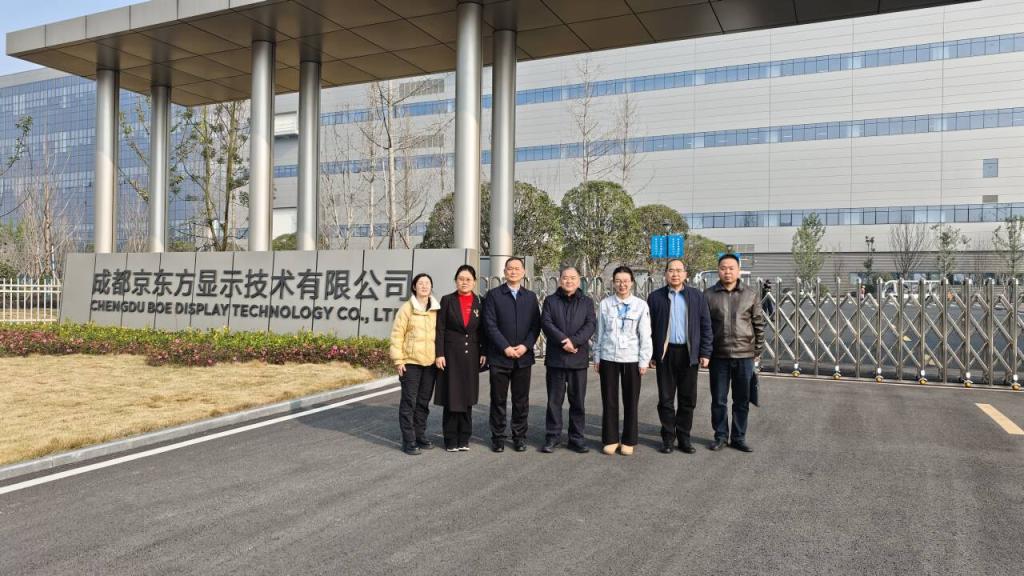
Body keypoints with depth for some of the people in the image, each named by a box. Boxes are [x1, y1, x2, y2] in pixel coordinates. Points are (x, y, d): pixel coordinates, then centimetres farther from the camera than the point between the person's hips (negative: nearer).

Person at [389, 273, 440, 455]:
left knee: (424, 402, 12)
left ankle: (420, 436, 23)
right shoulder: (406, 308, -4)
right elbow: (397, 335, -5)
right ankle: (408, 441, 5)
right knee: (409, 402, -1)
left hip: (430, 362, 4)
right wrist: (398, 360, -9)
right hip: (410, 362, -4)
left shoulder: (437, 310, 7)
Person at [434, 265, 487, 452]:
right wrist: (439, 354, -8)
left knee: (467, 397, 7)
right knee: (451, 397, 1)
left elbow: (483, 331, 7)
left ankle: (464, 439, 16)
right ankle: (451, 440, 10)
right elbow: (440, 329, -2)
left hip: (471, 356, 2)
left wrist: (483, 352, -1)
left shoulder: (479, 303, 6)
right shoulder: (447, 300, 1)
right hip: (451, 354, -2)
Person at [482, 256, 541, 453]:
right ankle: (497, 437, 15)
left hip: (524, 356, 2)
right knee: (498, 399, 5)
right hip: (499, 356, -2)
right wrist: (505, 347, -13)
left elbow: (536, 326, 6)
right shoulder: (493, 295, 2)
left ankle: (519, 436, 18)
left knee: (521, 400, 7)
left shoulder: (531, 297, 11)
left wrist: (525, 346, -9)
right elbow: (490, 325, -5)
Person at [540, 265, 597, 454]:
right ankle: (552, 437, 13)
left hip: (578, 358, 1)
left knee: (578, 401, 5)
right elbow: (546, 323, -5)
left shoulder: (587, 302, 10)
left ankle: (576, 438, 13)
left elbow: (591, 324, -3)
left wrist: (574, 340, -17)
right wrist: (563, 340, -17)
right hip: (555, 358, -1)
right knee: (554, 400, 5)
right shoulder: (550, 301, 8)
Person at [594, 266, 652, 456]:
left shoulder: (641, 305, -3)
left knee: (631, 401, 6)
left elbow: (645, 335, -2)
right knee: (609, 401, 7)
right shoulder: (605, 304, 1)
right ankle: (610, 439, 19)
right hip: (608, 358, 1)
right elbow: (600, 332, 6)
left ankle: (628, 441, 19)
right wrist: (597, 357, 6)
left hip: (631, 359, -1)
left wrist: (644, 361, -3)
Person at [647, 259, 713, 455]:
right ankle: (668, 438, 17)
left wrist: (705, 353, -1)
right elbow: (648, 327, 3)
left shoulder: (696, 296, 5)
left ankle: (684, 437, 20)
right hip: (665, 353, -1)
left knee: (688, 399, 7)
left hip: (689, 353, 1)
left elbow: (705, 325, 5)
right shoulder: (655, 297, 3)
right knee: (666, 399, 6)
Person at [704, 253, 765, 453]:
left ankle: (739, 438, 22)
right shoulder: (708, 295, 0)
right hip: (718, 356, -1)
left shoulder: (751, 294, 3)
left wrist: (758, 350, 3)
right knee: (718, 399, 8)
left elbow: (759, 324, 6)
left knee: (742, 400, 9)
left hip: (744, 355, 1)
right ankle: (720, 436, 22)